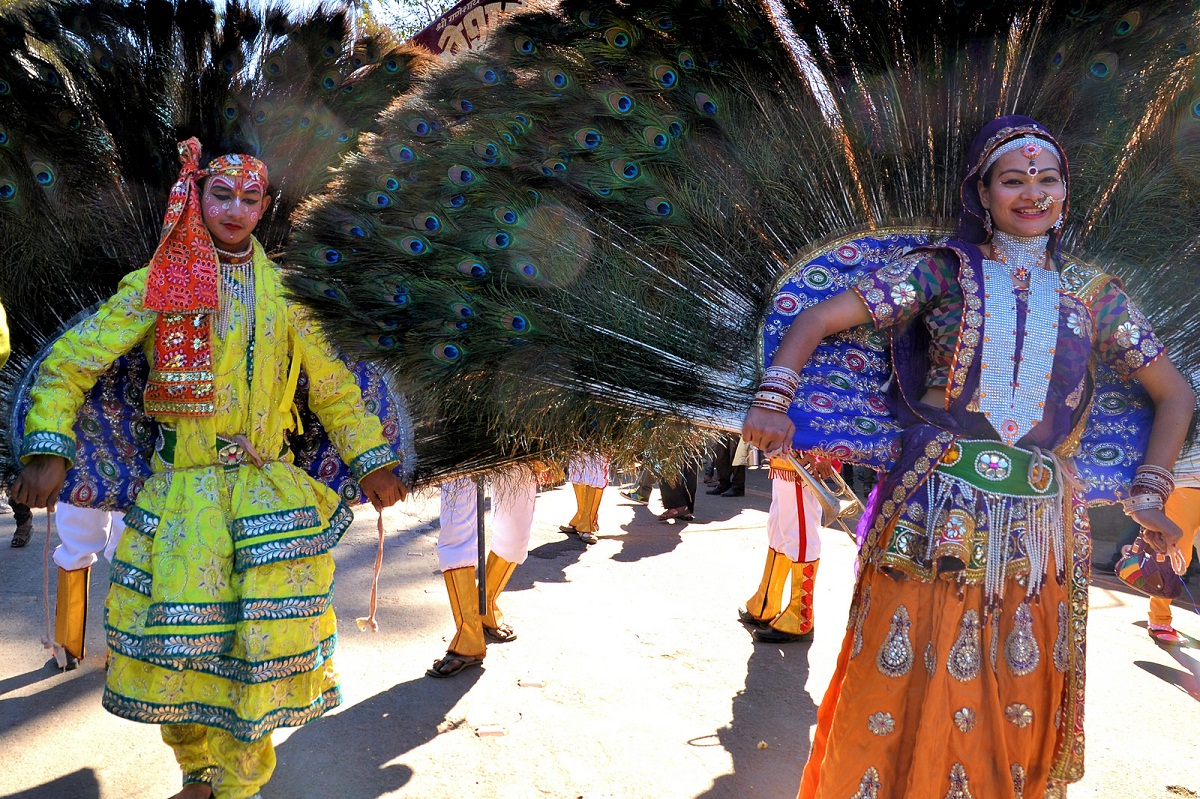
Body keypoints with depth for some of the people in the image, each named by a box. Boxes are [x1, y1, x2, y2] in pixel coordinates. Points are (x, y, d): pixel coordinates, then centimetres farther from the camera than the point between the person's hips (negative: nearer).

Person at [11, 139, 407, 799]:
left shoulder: (285, 291, 8)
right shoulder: (157, 284, 2)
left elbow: (333, 387, 14)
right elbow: (69, 362, 2)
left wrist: (372, 462, 10)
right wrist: (48, 450, -9)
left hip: (271, 501, 1)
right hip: (179, 497, -1)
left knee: (264, 646, 0)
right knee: (176, 646, 1)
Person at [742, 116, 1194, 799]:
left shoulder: (1092, 295, 11)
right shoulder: (944, 270, 3)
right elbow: (820, 319, -1)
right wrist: (774, 399, -15)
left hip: (1040, 531, 3)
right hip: (934, 523, -2)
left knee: (1018, 714, 11)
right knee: (911, 699, 3)